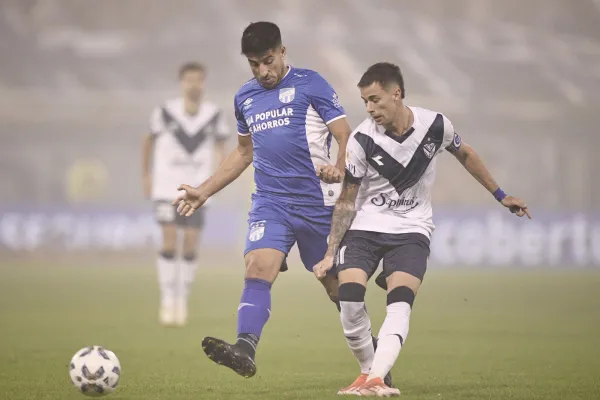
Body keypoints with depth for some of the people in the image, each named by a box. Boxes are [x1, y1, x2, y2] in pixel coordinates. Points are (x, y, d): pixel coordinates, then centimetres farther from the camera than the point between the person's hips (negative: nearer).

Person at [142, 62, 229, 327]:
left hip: (197, 192, 2)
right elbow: (149, 141, 9)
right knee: (169, 241, -10)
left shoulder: (213, 116, -2)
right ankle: (167, 301, -5)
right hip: (167, 188, -2)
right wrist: (146, 175, 11)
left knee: (191, 244, 0)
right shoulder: (165, 112, -5)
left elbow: (220, 147, 9)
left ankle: (182, 300, 13)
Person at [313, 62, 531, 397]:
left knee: (400, 303, -23)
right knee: (349, 301, -19)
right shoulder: (362, 141, -12)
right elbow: (346, 201, -2)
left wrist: (500, 196, 21)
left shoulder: (435, 126, -9)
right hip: (365, 227, 0)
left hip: (412, 230, 0)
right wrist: (331, 253, -7)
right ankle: (368, 371, 2)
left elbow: (465, 155, 14)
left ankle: (376, 380, -35)